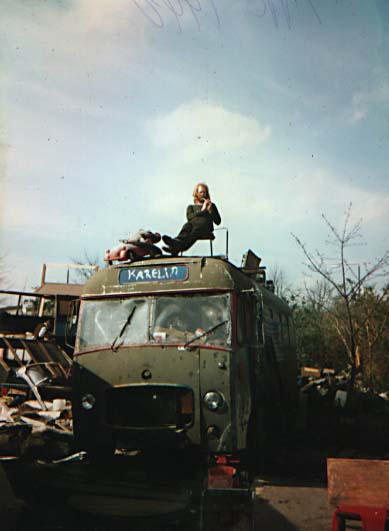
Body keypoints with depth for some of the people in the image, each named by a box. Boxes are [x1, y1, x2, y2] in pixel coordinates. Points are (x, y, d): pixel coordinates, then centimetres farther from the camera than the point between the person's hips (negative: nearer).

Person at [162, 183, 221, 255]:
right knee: (187, 225, -38)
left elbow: (218, 221, 19)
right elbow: (189, 217, 7)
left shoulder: (212, 206, 32)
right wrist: (202, 210, 0)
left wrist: (210, 210, 6)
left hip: (206, 228, -2)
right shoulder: (191, 207, 32)